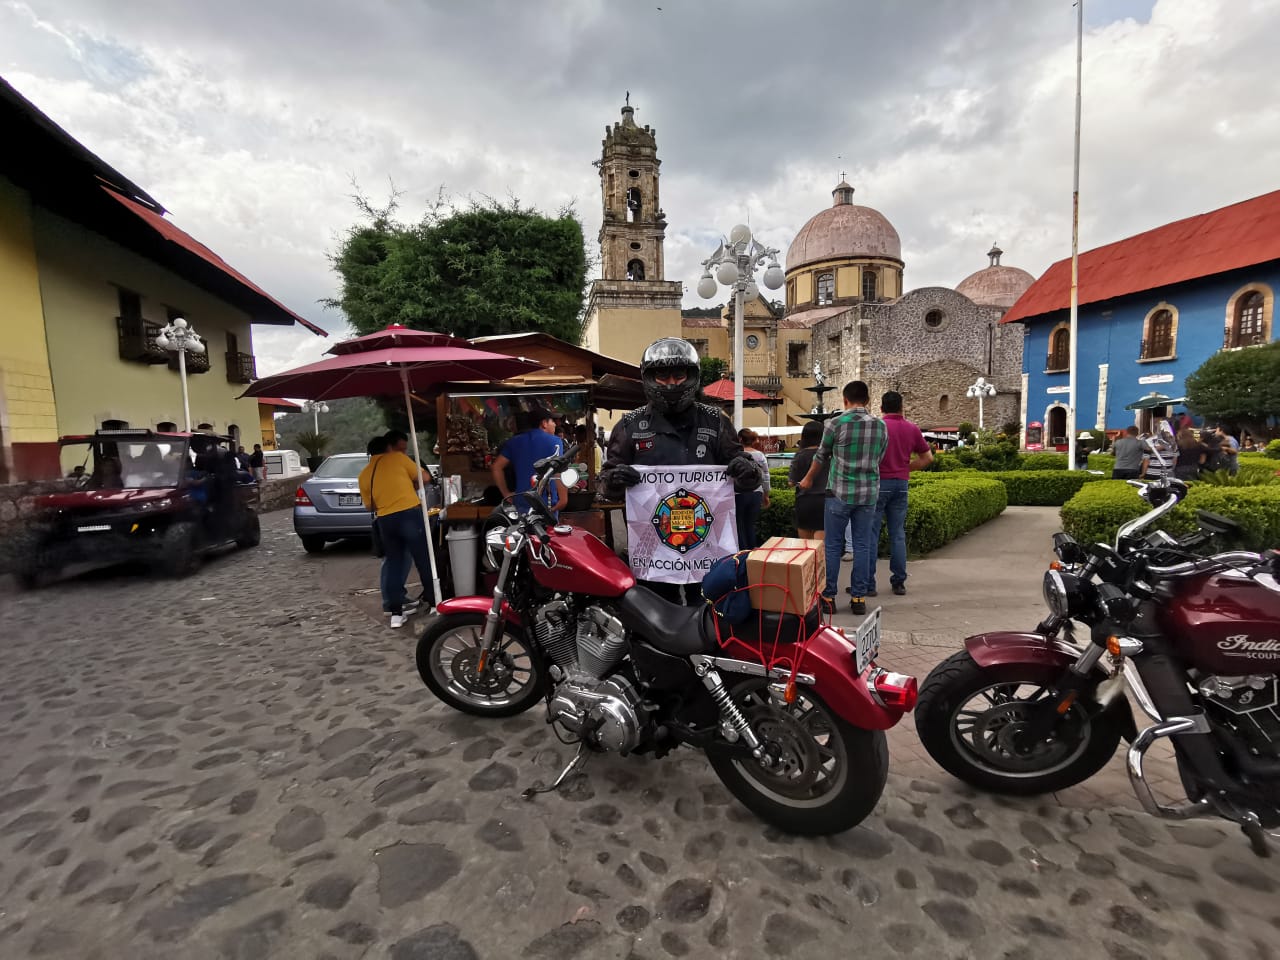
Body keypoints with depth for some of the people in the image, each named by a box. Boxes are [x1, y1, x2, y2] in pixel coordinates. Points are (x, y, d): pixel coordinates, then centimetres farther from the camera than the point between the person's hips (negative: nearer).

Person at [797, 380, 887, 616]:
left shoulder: (835, 423, -7)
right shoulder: (881, 426, 3)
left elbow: (821, 456, 5)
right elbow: (879, 459, 13)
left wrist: (808, 479, 22)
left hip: (840, 492, -3)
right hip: (868, 494, 3)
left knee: (833, 545, 6)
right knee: (862, 545, 9)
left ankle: (829, 596, 12)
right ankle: (859, 597, 14)